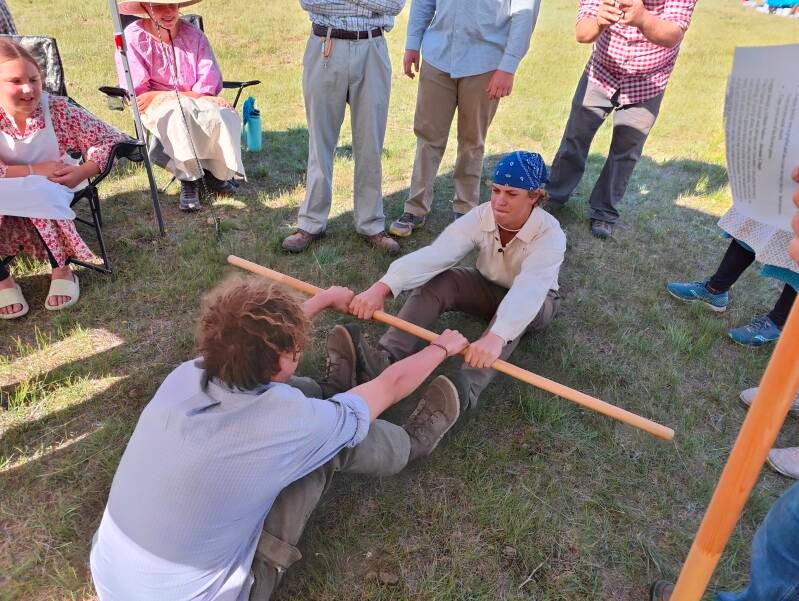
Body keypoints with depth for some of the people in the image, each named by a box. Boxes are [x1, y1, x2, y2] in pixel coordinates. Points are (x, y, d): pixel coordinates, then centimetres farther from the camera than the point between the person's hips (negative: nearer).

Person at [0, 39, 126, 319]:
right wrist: (34, 171, -25)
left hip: (49, 197, 0)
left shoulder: (57, 108, -11)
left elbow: (108, 140, -9)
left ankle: (61, 270, -13)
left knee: (41, 199, -34)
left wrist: (81, 173, -22)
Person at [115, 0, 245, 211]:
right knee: (179, 112, -37)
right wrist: (188, 95, -18)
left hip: (197, 105, 3)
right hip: (156, 109, -3)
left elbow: (208, 86, -7)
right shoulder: (133, 38, -6)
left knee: (224, 116, -28)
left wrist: (158, 95, -17)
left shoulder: (193, 35, 2)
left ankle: (217, 173, -8)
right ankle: (189, 179, -24)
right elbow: (136, 95, -11)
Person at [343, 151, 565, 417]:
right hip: (489, 288, 3)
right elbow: (435, 254, -38)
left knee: (516, 305, -39)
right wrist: (382, 287, -54)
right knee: (437, 280, -26)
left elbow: (529, 290, -49)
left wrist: (496, 336, -68)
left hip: (536, 304, -3)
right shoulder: (480, 217, -23)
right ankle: (385, 359, -41)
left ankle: (466, 386, -55)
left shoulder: (550, 234, -31)